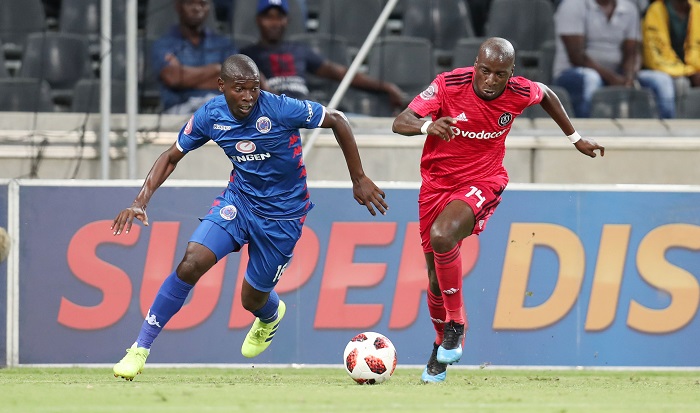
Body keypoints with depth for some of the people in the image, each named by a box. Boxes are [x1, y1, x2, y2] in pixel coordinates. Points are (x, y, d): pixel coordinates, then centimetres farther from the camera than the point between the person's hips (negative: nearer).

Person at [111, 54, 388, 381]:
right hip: (238, 200, 2)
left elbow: (337, 120, -13)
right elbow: (171, 157, 2)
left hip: (282, 214, -2)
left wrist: (359, 180, -8)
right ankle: (140, 350, -11)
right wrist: (141, 201, -11)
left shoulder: (281, 110, -25)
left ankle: (271, 316, 51)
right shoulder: (210, 116, -12)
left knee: (252, 299, 8)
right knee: (190, 264, -20)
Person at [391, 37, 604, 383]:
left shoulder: (520, 93, -13)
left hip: (482, 183, -2)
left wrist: (575, 138, 23)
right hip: (437, 182, 2)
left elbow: (546, 95, 13)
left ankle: (456, 325, -15)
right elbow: (399, 123, -24)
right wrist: (428, 126, -46)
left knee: (441, 236, -32)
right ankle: (441, 346, 34)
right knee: (436, 276, 7)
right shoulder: (448, 85, -18)